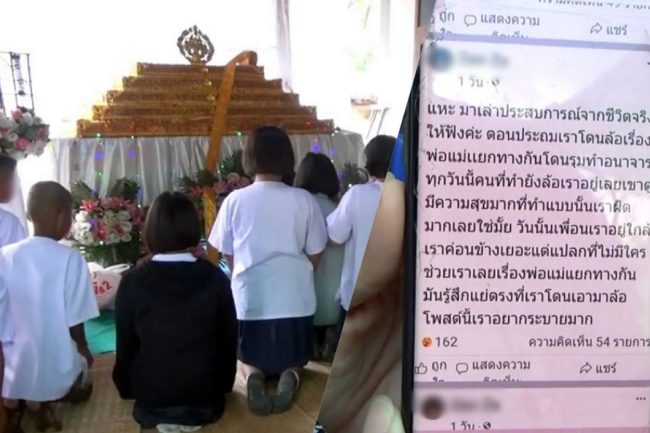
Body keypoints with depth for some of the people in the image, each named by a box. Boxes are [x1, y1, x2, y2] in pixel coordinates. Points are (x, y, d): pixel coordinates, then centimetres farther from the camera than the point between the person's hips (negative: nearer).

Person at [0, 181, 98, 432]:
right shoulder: (71, 260, -18)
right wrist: (84, 350, 6)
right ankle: (46, 405, 5)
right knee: (82, 388, 30)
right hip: (56, 367, -2)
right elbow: (74, 320, -13)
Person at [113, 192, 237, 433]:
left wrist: (128, 390, 14)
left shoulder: (132, 282, -14)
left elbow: (125, 344, -4)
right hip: (204, 395, 0)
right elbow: (228, 338, -3)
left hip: (150, 398, 0)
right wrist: (221, 387, 13)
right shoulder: (215, 278, -12)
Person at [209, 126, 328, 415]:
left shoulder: (235, 200, -7)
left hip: (250, 297, 0)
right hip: (295, 298, 0)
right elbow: (315, 254, -1)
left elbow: (227, 254, 2)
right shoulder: (303, 200, -9)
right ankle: (289, 377, -7)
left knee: (250, 357, 25)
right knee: (294, 358, 24)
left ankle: (254, 378, -6)